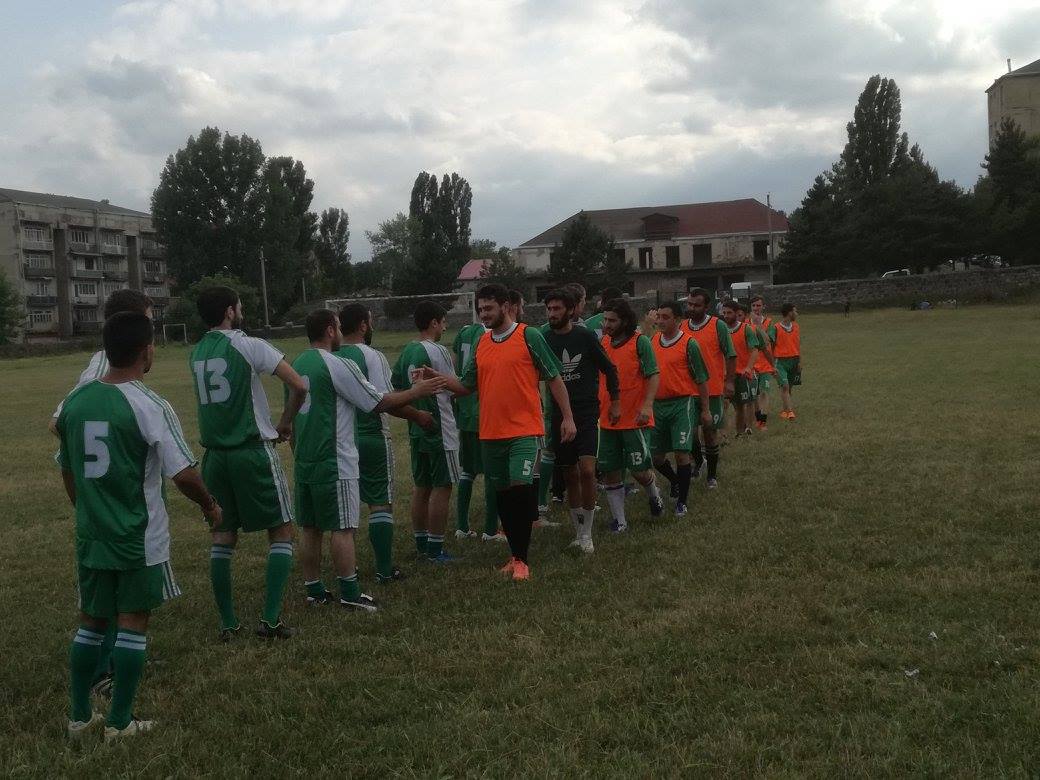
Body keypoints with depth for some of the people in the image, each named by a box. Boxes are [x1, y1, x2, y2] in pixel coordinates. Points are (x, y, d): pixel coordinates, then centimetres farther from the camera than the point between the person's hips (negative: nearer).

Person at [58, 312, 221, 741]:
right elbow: (183, 474, -17)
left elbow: (67, 471, 12)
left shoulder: (74, 400, 2)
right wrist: (210, 505, 1)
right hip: (140, 539, -5)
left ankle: (80, 717, 25)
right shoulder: (150, 407, -17)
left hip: (91, 536, 5)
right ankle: (119, 722, 13)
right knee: (132, 624, 6)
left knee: (90, 622, 17)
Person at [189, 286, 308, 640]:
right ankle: (271, 618, -2)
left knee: (222, 538, 12)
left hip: (214, 454, 6)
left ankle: (227, 623, 14)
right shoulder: (248, 346, -9)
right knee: (281, 531, 5)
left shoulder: (196, 353, 10)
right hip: (253, 451, -5)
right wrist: (285, 423, 4)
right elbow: (298, 386, -12)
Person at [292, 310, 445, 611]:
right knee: (342, 528, -3)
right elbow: (379, 403, -11)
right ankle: (350, 593, 0)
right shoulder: (338, 365, -14)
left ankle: (314, 590, 18)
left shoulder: (296, 365, 10)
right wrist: (417, 391, 0)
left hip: (304, 461, 8)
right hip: (334, 462, -8)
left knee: (310, 528, 12)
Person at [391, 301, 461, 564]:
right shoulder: (437, 352, -15)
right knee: (442, 487, -2)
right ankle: (435, 549, -1)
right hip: (440, 430, -8)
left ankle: (421, 544, 20)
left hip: (416, 430, 8)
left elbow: (395, 387, 15)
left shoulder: (406, 352, 9)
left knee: (421, 487, 14)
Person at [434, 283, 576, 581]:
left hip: (524, 431, -5)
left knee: (521, 489, -14)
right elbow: (466, 386, 14)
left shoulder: (529, 336, -4)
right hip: (491, 433, 6)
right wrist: (436, 377, -2)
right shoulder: (481, 344, 12)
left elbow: (554, 378, -1)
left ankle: (520, 559, -3)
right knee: (503, 495, 11)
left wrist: (567, 417, -5)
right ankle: (516, 554, 24)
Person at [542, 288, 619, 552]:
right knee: (570, 475, 9)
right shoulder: (544, 339, 2)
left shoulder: (585, 336, -5)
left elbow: (609, 369, 4)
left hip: (587, 414, -3)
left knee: (587, 471, -15)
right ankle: (578, 533, 22)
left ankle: (587, 534, -3)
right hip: (559, 416, 3)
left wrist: (615, 402, 5)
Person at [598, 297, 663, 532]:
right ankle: (619, 521, 15)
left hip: (634, 418, -5)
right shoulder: (603, 343, 8)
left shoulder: (640, 342, -8)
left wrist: (647, 405, -23)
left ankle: (653, 494, 33)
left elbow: (653, 375, -11)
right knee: (610, 472, 4)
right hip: (607, 420, 5)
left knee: (639, 469, 0)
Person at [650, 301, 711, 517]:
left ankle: (682, 501, 7)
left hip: (682, 403, -5)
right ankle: (677, 481, 39)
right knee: (656, 456, 9)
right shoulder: (653, 341, 7)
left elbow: (701, 379, -4)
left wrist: (705, 409, -4)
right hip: (658, 404, 5)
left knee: (681, 452, -9)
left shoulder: (689, 344, -8)